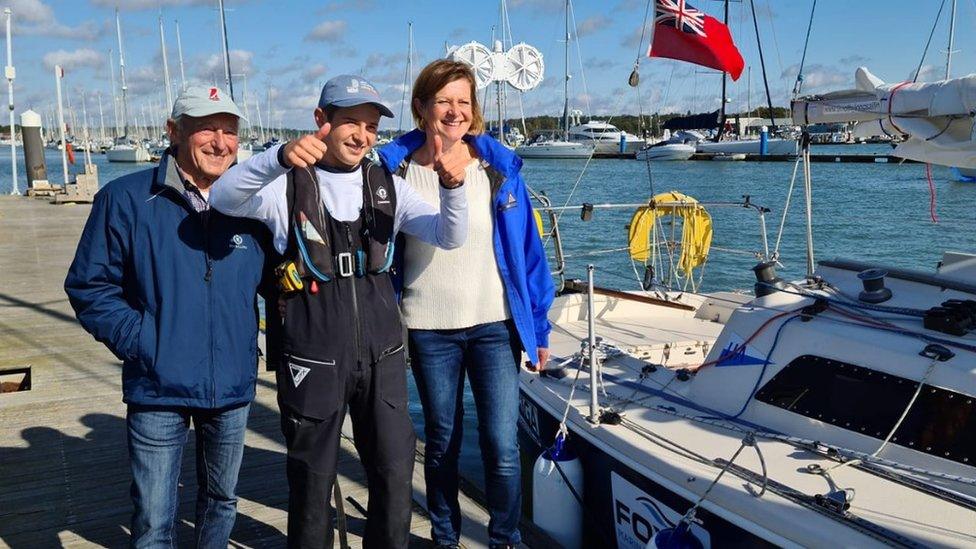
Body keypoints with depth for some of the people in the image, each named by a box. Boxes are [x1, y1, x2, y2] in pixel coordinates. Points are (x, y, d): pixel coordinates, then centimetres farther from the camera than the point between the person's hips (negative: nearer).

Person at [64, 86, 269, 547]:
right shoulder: (126, 199, -8)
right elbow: (88, 285, -5)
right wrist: (139, 341, -14)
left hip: (233, 387, 3)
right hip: (158, 390, -3)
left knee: (221, 499, 21)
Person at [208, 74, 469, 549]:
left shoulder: (386, 187, 6)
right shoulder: (288, 186, -4)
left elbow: (448, 236, -2)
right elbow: (223, 200, -21)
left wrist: (453, 188, -23)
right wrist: (279, 157, -39)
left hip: (381, 355, 3)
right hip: (313, 360, -3)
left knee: (395, 473, 11)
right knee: (312, 479, 12)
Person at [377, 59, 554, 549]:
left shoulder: (499, 168, -2)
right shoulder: (395, 170, -2)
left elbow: (527, 249, 2)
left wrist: (538, 325, 2)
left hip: (495, 325, 0)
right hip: (428, 329, 1)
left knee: (501, 445, -3)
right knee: (441, 440, 14)